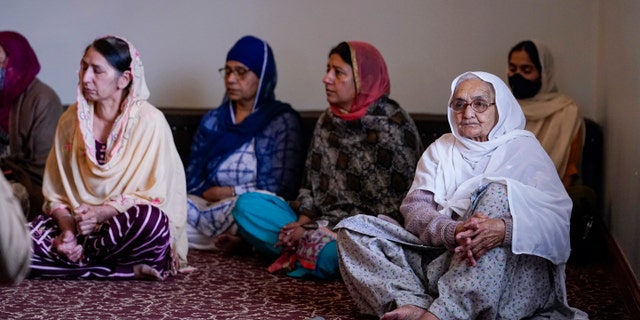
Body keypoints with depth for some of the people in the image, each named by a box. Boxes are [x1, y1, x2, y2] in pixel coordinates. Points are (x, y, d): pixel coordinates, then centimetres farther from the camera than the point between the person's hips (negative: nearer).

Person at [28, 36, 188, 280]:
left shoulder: (150, 121, -10)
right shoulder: (71, 120, 4)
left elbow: (153, 196, -12)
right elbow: (56, 193, 5)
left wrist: (102, 212, -26)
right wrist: (67, 229, -14)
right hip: (81, 225, 4)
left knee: (149, 219, -38)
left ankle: (77, 258, -13)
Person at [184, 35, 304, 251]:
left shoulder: (283, 121, 3)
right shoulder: (212, 121, 19)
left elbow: (281, 190, -6)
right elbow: (192, 181, 13)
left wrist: (228, 192, -5)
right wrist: (211, 195, -9)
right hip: (209, 206, 5)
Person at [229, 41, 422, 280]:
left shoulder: (393, 128, -12)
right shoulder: (328, 120, 11)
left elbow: (388, 208, -16)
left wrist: (314, 230, -16)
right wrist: (304, 220, -6)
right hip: (321, 223, 7)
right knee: (247, 204, -6)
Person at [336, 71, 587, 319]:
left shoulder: (523, 148, 7)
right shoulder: (441, 149, 16)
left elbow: (558, 216, -9)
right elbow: (414, 207, -1)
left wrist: (506, 229, -31)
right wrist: (452, 231, -24)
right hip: (441, 257, 3)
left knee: (496, 191, -28)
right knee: (353, 229, -9)